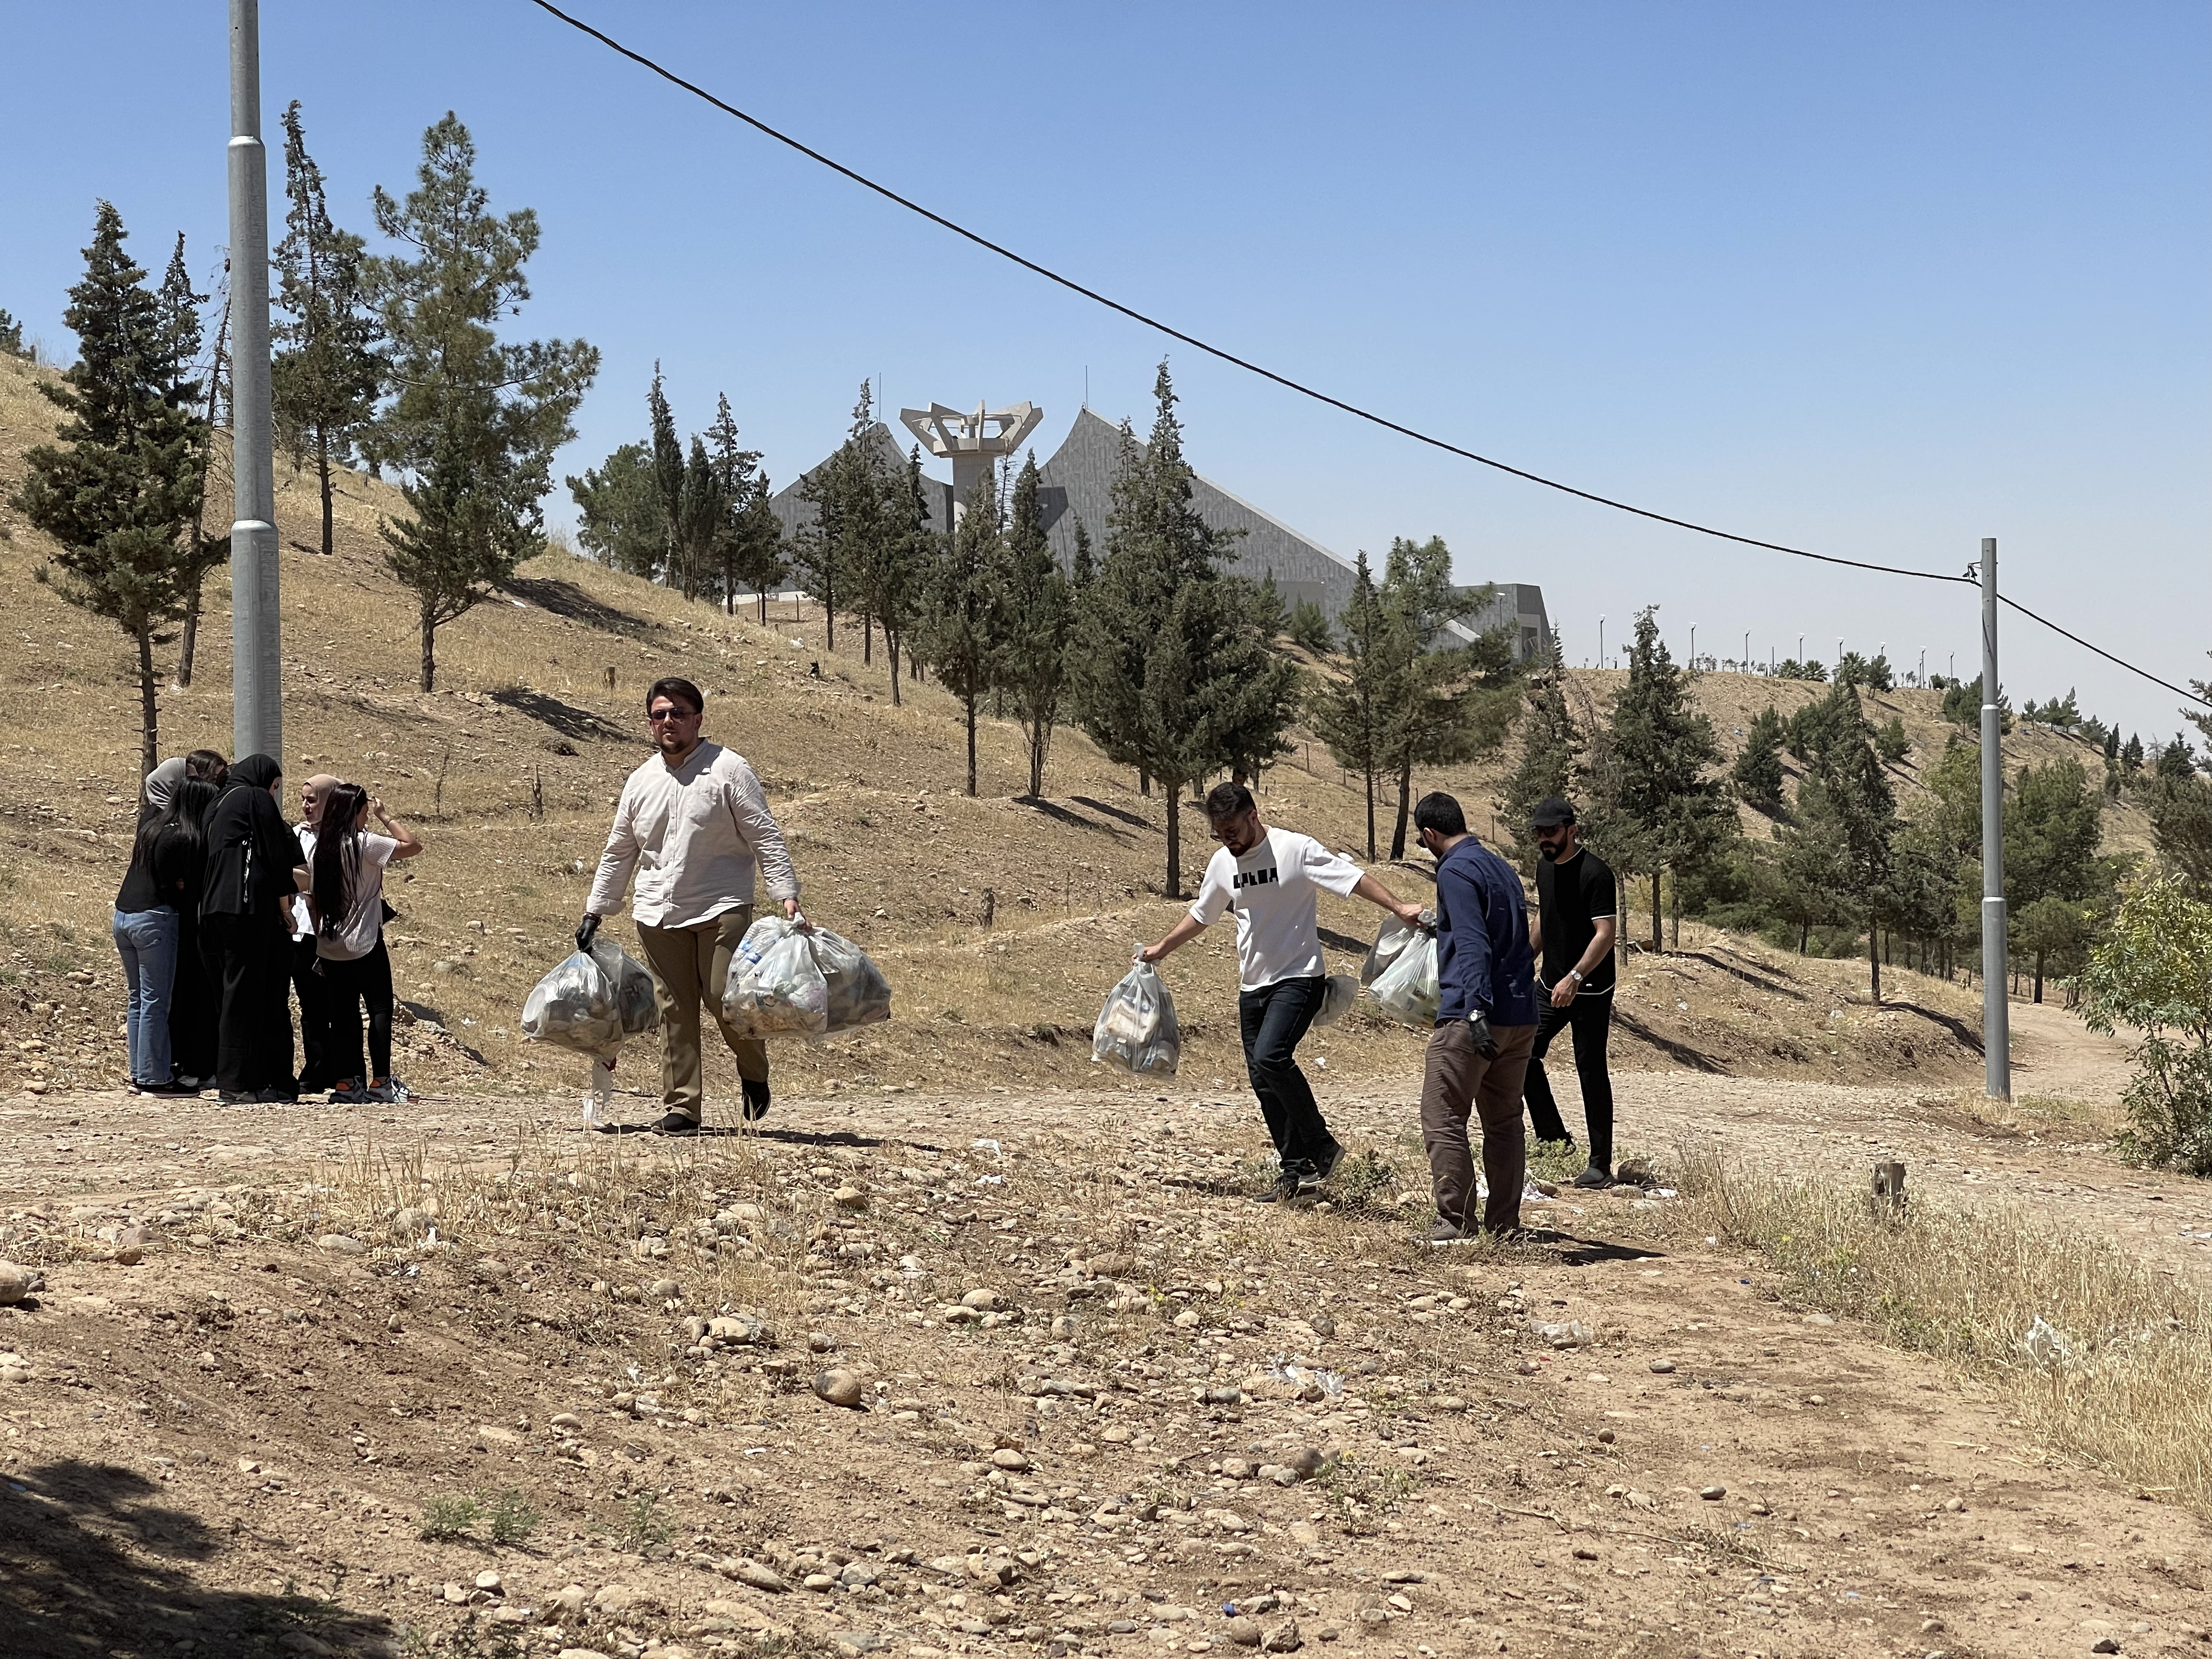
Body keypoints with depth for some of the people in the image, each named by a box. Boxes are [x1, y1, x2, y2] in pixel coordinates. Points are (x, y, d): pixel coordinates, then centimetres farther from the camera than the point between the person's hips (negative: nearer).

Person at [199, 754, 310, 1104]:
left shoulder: (217, 805, 24)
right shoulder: (257, 798, 1)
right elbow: (276, 857, -3)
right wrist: (285, 904, 7)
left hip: (211, 913, 8)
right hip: (246, 909, -8)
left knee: (228, 997, 8)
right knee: (244, 996, -9)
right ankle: (237, 1085, -13)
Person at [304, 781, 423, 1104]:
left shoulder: (314, 845, 3)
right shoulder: (364, 845, -14)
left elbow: (312, 897, 9)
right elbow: (413, 845, -12)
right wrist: (385, 816, -3)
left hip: (329, 948, 5)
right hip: (365, 946, -5)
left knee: (343, 1016, 8)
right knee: (380, 1010, 1)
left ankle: (347, 1083, 6)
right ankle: (380, 1082, -4)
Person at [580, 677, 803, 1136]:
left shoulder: (728, 769, 0)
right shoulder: (640, 781, 14)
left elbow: (766, 839, -3)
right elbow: (618, 852, 23)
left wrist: (787, 897, -12)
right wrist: (594, 912, 20)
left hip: (721, 908, -4)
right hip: (658, 916, 4)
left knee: (726, 999, -11)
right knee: (674, 1011, 2)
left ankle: (754, 1074, 16)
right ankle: (682, 1107, 6)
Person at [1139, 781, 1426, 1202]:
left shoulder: (1296, 849, -11)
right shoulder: (1222, 863, 8)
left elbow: (1354, 879, -15)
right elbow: (1201, 915, 24)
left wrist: (1399, 908, -26)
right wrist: (1160, 950, 29)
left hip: (1298, 978, -7)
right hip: (1253, 984, 7)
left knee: (1270, 1057, -26)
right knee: (1262, 1080, 6)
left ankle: (1320, 1145, -11)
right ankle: (1296, 1170, 15)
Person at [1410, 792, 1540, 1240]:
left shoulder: (1455, 871, -9)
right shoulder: (1502, 868, 17)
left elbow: (1473, 946, -20)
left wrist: (1476, 1010, -27)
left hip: (1469, 1018, -9)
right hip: (1522, 1018, 9)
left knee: (1443, 1121, -3)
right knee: (1504, 1123, 13)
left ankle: (1457, 1222, -6)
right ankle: (1504, 1222, 14)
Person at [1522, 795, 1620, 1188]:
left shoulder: (1595, 872, -17)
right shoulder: (1545, 866, 9)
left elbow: (1606, 933, -22)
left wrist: (1575, 978, -30)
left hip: (1590, 991, -8)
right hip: (1552, 986, 8)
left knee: (1591, 1073, -4)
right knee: (1525, 1055, 1)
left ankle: (1601, 1165, 3)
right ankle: (1555, 1140, 15)